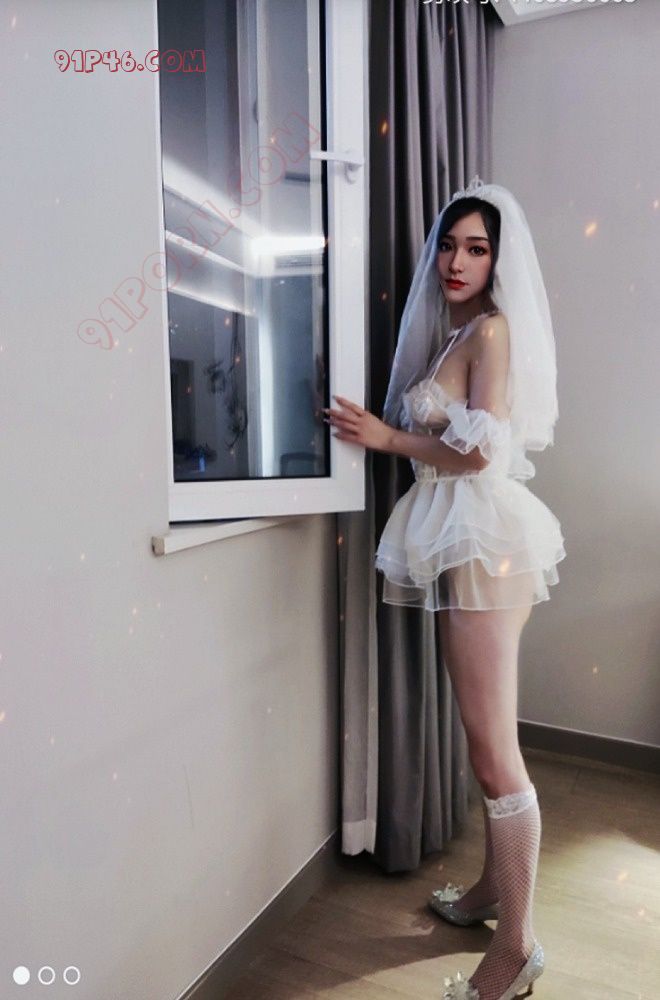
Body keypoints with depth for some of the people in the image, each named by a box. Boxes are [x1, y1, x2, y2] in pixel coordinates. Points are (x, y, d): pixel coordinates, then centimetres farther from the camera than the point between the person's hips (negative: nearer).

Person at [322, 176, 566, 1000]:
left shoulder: (492, 329, -7)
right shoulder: (454, 332, 20)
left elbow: (480, 451, -15)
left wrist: (387, 437, -6)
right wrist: (384, 431, 12)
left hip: (483, 541, -10)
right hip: (467, 541, 10)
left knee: (493, 749, -4)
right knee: (485, 737, 17)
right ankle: (494, 887, 33)